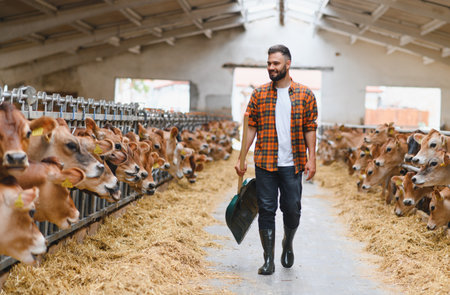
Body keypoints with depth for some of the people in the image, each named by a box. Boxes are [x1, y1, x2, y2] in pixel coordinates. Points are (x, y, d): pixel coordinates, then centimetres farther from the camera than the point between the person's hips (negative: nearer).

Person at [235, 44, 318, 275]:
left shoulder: (305, 94, 3)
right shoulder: (259, 94, 6)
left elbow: (310, 129, 3)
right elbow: (251, 127, 5)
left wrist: (311, 158, -4)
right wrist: (241, 158, 0)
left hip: (292, 164, 0)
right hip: (265, 163, 1)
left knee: (292, 208, 6)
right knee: (266, 209, 1)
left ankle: (288, 244, 35)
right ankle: (269, 259, 9)